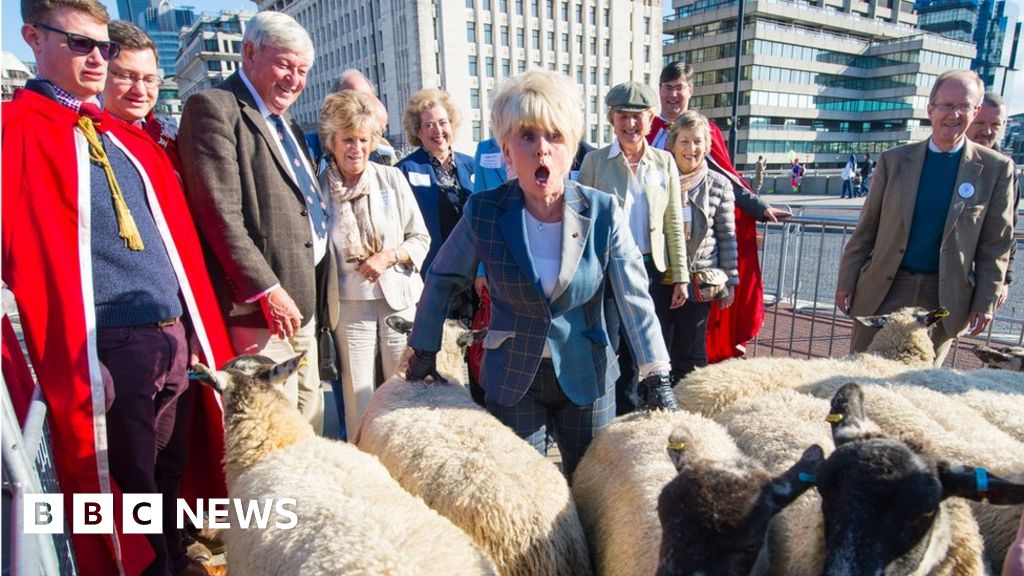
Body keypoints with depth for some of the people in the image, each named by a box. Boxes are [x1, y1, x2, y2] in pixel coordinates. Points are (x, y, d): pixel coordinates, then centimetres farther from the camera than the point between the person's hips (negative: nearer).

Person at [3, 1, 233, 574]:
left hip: (177, 336, 6)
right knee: (126, 492, 8)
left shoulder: (133, 139, 16)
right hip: (108, 347, -5)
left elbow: (181, 238, 17)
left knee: (171, 483, 19)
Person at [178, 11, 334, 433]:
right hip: (262, 306, -9)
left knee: (310, 418, 16)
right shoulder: (214, 107, -7)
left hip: (303, 303, 9)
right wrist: (268, 290, -20)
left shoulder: (286, 124, 20)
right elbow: (221, 214, -17)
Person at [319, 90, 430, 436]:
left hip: (399, 300, 1)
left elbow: (421, 239, 4)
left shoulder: (392, 178, 0)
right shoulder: (318, 187, -3)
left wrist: (388, 256, -13)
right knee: (358, 396, 7)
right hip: (350, 306, 0)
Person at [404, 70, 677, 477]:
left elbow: (635, 298, -10)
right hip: (512, 379, 0)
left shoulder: (602, 212, -12)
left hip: (588, 375, 1)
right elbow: (442, 281, 1)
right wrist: (423, 355, 5)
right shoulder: (483, 213, -12)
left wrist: (657, 381, -12)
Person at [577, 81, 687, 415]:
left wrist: (681, 276, 4)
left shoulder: (664, 162, 6)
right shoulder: (594, 161, -1)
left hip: (652, 269, 2)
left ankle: (627, 418, 29)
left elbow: (674, 224, 7)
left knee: (638, 353, 12)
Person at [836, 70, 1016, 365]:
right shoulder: (894, 160, 0)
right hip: (883, 290, 0)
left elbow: (996, 245, 1)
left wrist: (985, 302, -2)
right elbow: (866, 230, 2)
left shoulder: (996, 169, -1)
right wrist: (847, 283, 0)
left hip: (945, 297, 0)